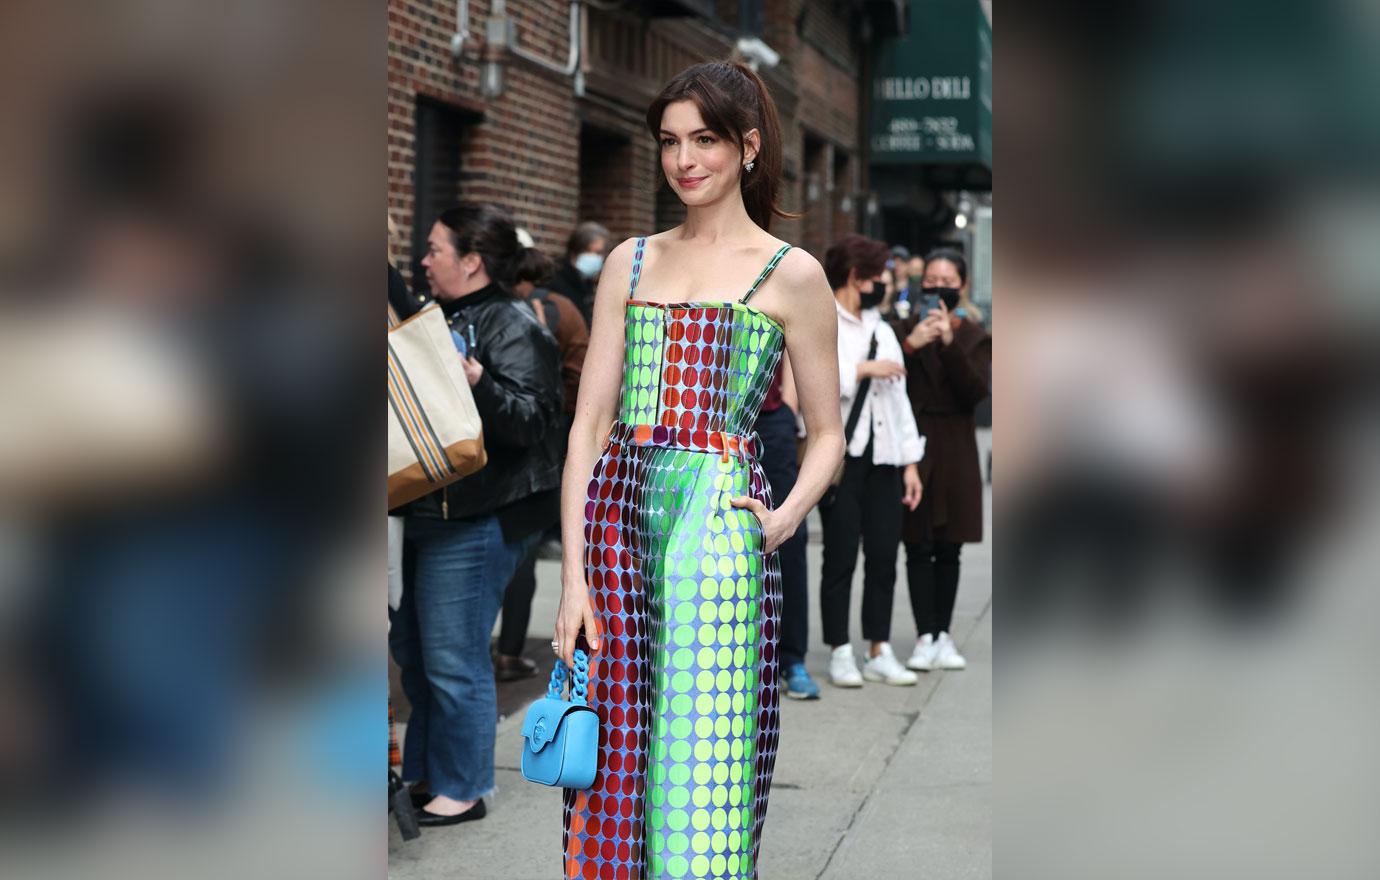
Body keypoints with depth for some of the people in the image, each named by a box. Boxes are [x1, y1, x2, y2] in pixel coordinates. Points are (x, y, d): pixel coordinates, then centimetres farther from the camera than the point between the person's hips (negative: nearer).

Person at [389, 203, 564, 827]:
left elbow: (533, 419, -22)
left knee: (452, 657, -4)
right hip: (425, 511, 10)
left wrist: (480, 386, -37)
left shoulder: (513, 329, -12)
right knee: (411, 649, 15)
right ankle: (425, 772, 28)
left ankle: (462, 789, 9)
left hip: (479, 518, -10)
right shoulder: (441, 318, 16)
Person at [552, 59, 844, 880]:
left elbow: (827, 433, 9)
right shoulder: (631, 263, 12)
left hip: (722, 523, -3)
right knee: (615, 768, 6)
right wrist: (573, 578, 0)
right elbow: (590, 424, 8)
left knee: (703, 769, -3)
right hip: (617, 517, 4)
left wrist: (785, 519, -11)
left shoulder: (791, 275, 3)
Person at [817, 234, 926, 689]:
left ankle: (879, 652, 11)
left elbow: (899, 396, 18)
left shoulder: (881, 329, 20)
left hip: (883, 456, 6)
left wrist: (910, 461, 12)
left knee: (883, 555, 4)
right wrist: (863, 369, -11)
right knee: (841, 555, -2)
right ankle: (840, 652, 5)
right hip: (840, 454, -6)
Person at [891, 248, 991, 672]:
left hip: (955, 450, 2)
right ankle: (925, 637, 0)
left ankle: (943, 635, 13)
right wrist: (911, 344, -23)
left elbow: (976, 393, -9)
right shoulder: (904, 329, 2)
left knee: (948, 550, 6)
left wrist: (949, 344, -18)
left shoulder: (974, 337, 6)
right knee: (919, 548, -3)